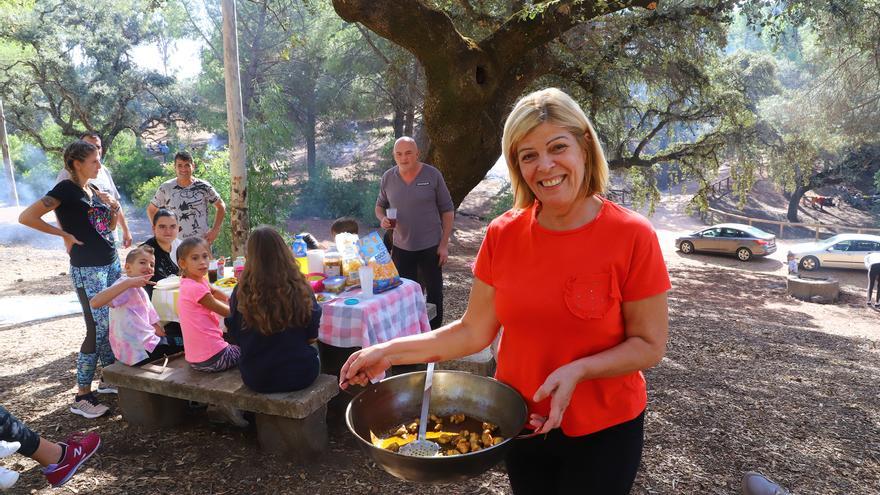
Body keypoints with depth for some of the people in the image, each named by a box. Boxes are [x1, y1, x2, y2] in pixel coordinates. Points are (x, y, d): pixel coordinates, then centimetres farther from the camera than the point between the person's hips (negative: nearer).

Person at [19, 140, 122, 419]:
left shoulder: (94, 191, 12)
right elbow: (26, 217, -20)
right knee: (98, 329, -7)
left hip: (112, 264, 8)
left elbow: (109, 227, 25)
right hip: (88, 270, -8)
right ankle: (82, 397, 2)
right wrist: (65, 234, -14)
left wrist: (114, 209, 6)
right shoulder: (66, 189, -11)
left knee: (113, 325, 12)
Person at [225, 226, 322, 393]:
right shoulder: (300, 288, -15)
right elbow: (312, 337, -4)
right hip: (301, 375, -1)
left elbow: (235, 335, 0)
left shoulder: (242, 292, -15)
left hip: (257, 381, 1)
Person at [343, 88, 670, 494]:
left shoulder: (632, 236, -17)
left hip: (603, 429, -3)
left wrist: (578, 370, -27)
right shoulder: (503, 235, -9)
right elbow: (474, 331, -5)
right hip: (520, 422, 3)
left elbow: (649, 345, -12)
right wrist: (390, 352, -11)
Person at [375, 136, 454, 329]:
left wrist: (444, 244, -8)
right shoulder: (388, 178, -1)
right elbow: (380, 206, 13)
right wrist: (383, 218, -11)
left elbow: (447, 211, -4)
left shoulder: (433, 175, -9)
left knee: (434, 292, 9)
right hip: (401, 247, 3)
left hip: (430, 246, -2)